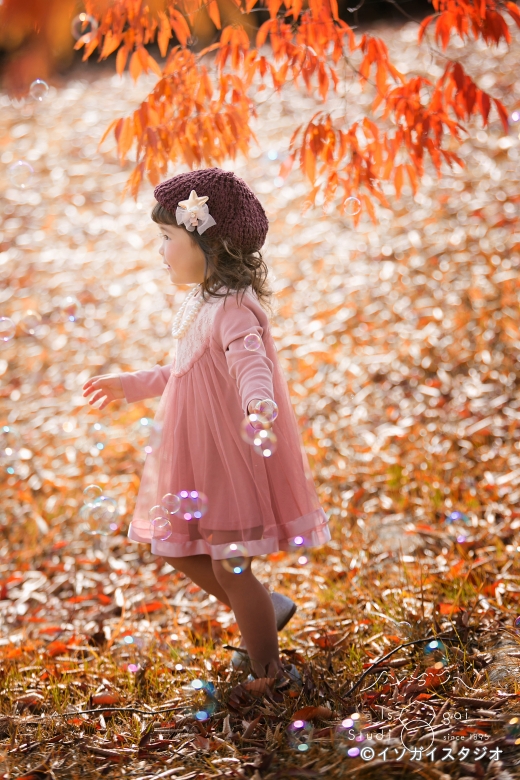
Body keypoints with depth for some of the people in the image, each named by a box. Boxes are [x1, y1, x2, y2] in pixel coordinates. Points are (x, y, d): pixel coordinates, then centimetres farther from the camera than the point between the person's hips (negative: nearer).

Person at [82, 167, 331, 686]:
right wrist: (131, 384, 30)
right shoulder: (198, 303, 8)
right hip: (198, 458, 10)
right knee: (177, 548, 18)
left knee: (229, 566, -1)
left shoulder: (230, 310, -22)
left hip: (234, 457, -10)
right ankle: (262, 612, 34)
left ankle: (270, 675, 17)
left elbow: (250, 364, -40)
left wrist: (259, 406, -60)